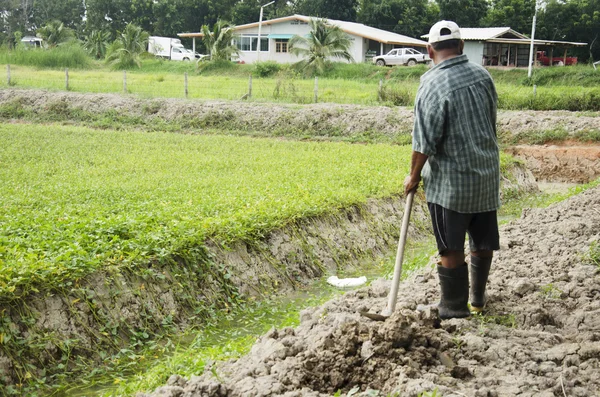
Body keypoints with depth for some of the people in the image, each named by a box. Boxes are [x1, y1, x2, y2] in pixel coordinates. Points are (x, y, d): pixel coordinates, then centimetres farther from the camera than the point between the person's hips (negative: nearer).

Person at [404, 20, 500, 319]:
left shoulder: (433, 85, -17)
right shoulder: (482, 74, 2)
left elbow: (425, 142, -17)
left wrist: (413, 176, -3)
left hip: (449, 181, -6)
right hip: (487, 173, 7)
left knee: (451, 248, 4)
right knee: (483, 241, 18)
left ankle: (455, 309, 12)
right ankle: (478, 297, 33)